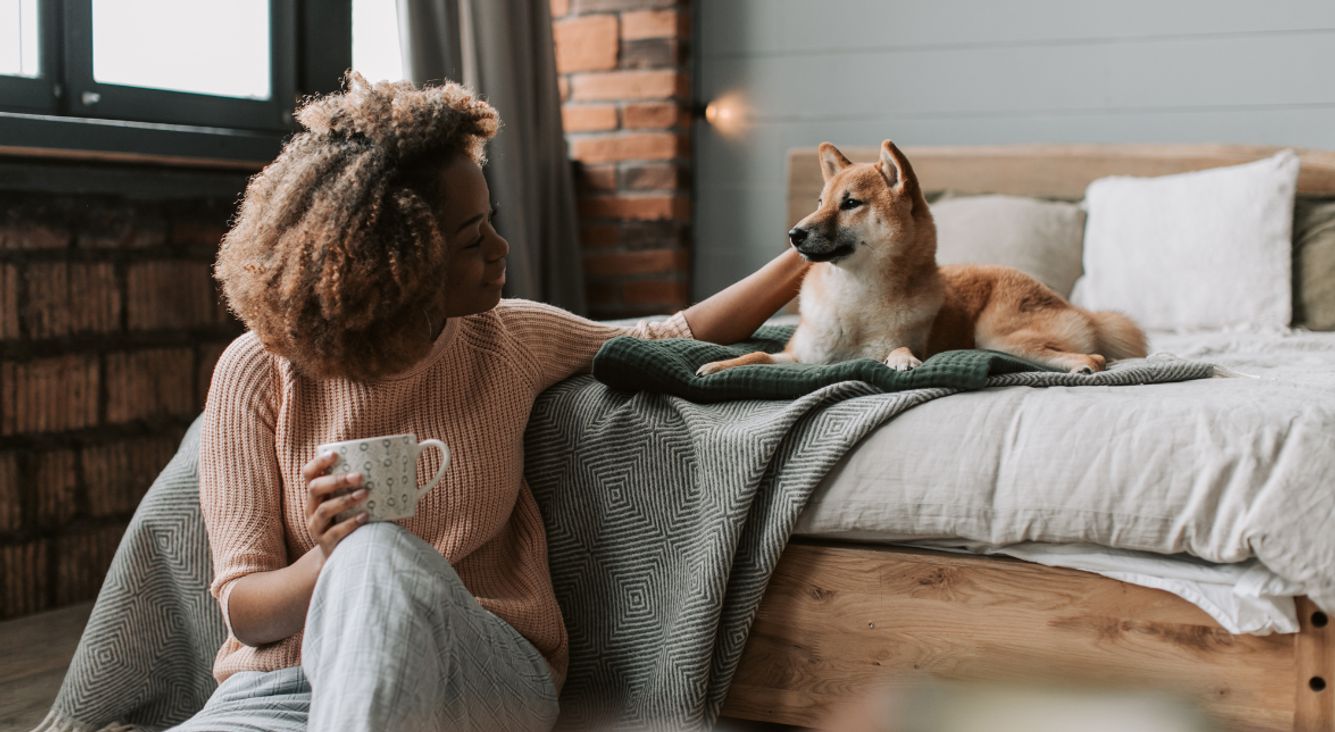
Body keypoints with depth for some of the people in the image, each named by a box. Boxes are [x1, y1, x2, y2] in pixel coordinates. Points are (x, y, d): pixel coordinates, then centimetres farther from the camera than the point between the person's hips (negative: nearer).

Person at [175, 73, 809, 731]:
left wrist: (804, 258, 15)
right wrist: (327, 564, -26)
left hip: (482, 673, 3)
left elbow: (677, 340, 23)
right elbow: (243, 609, -4)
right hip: (286, 675, -3)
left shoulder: (508, 339, 6)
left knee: (382, 559, -32)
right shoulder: (257, 374, -3)